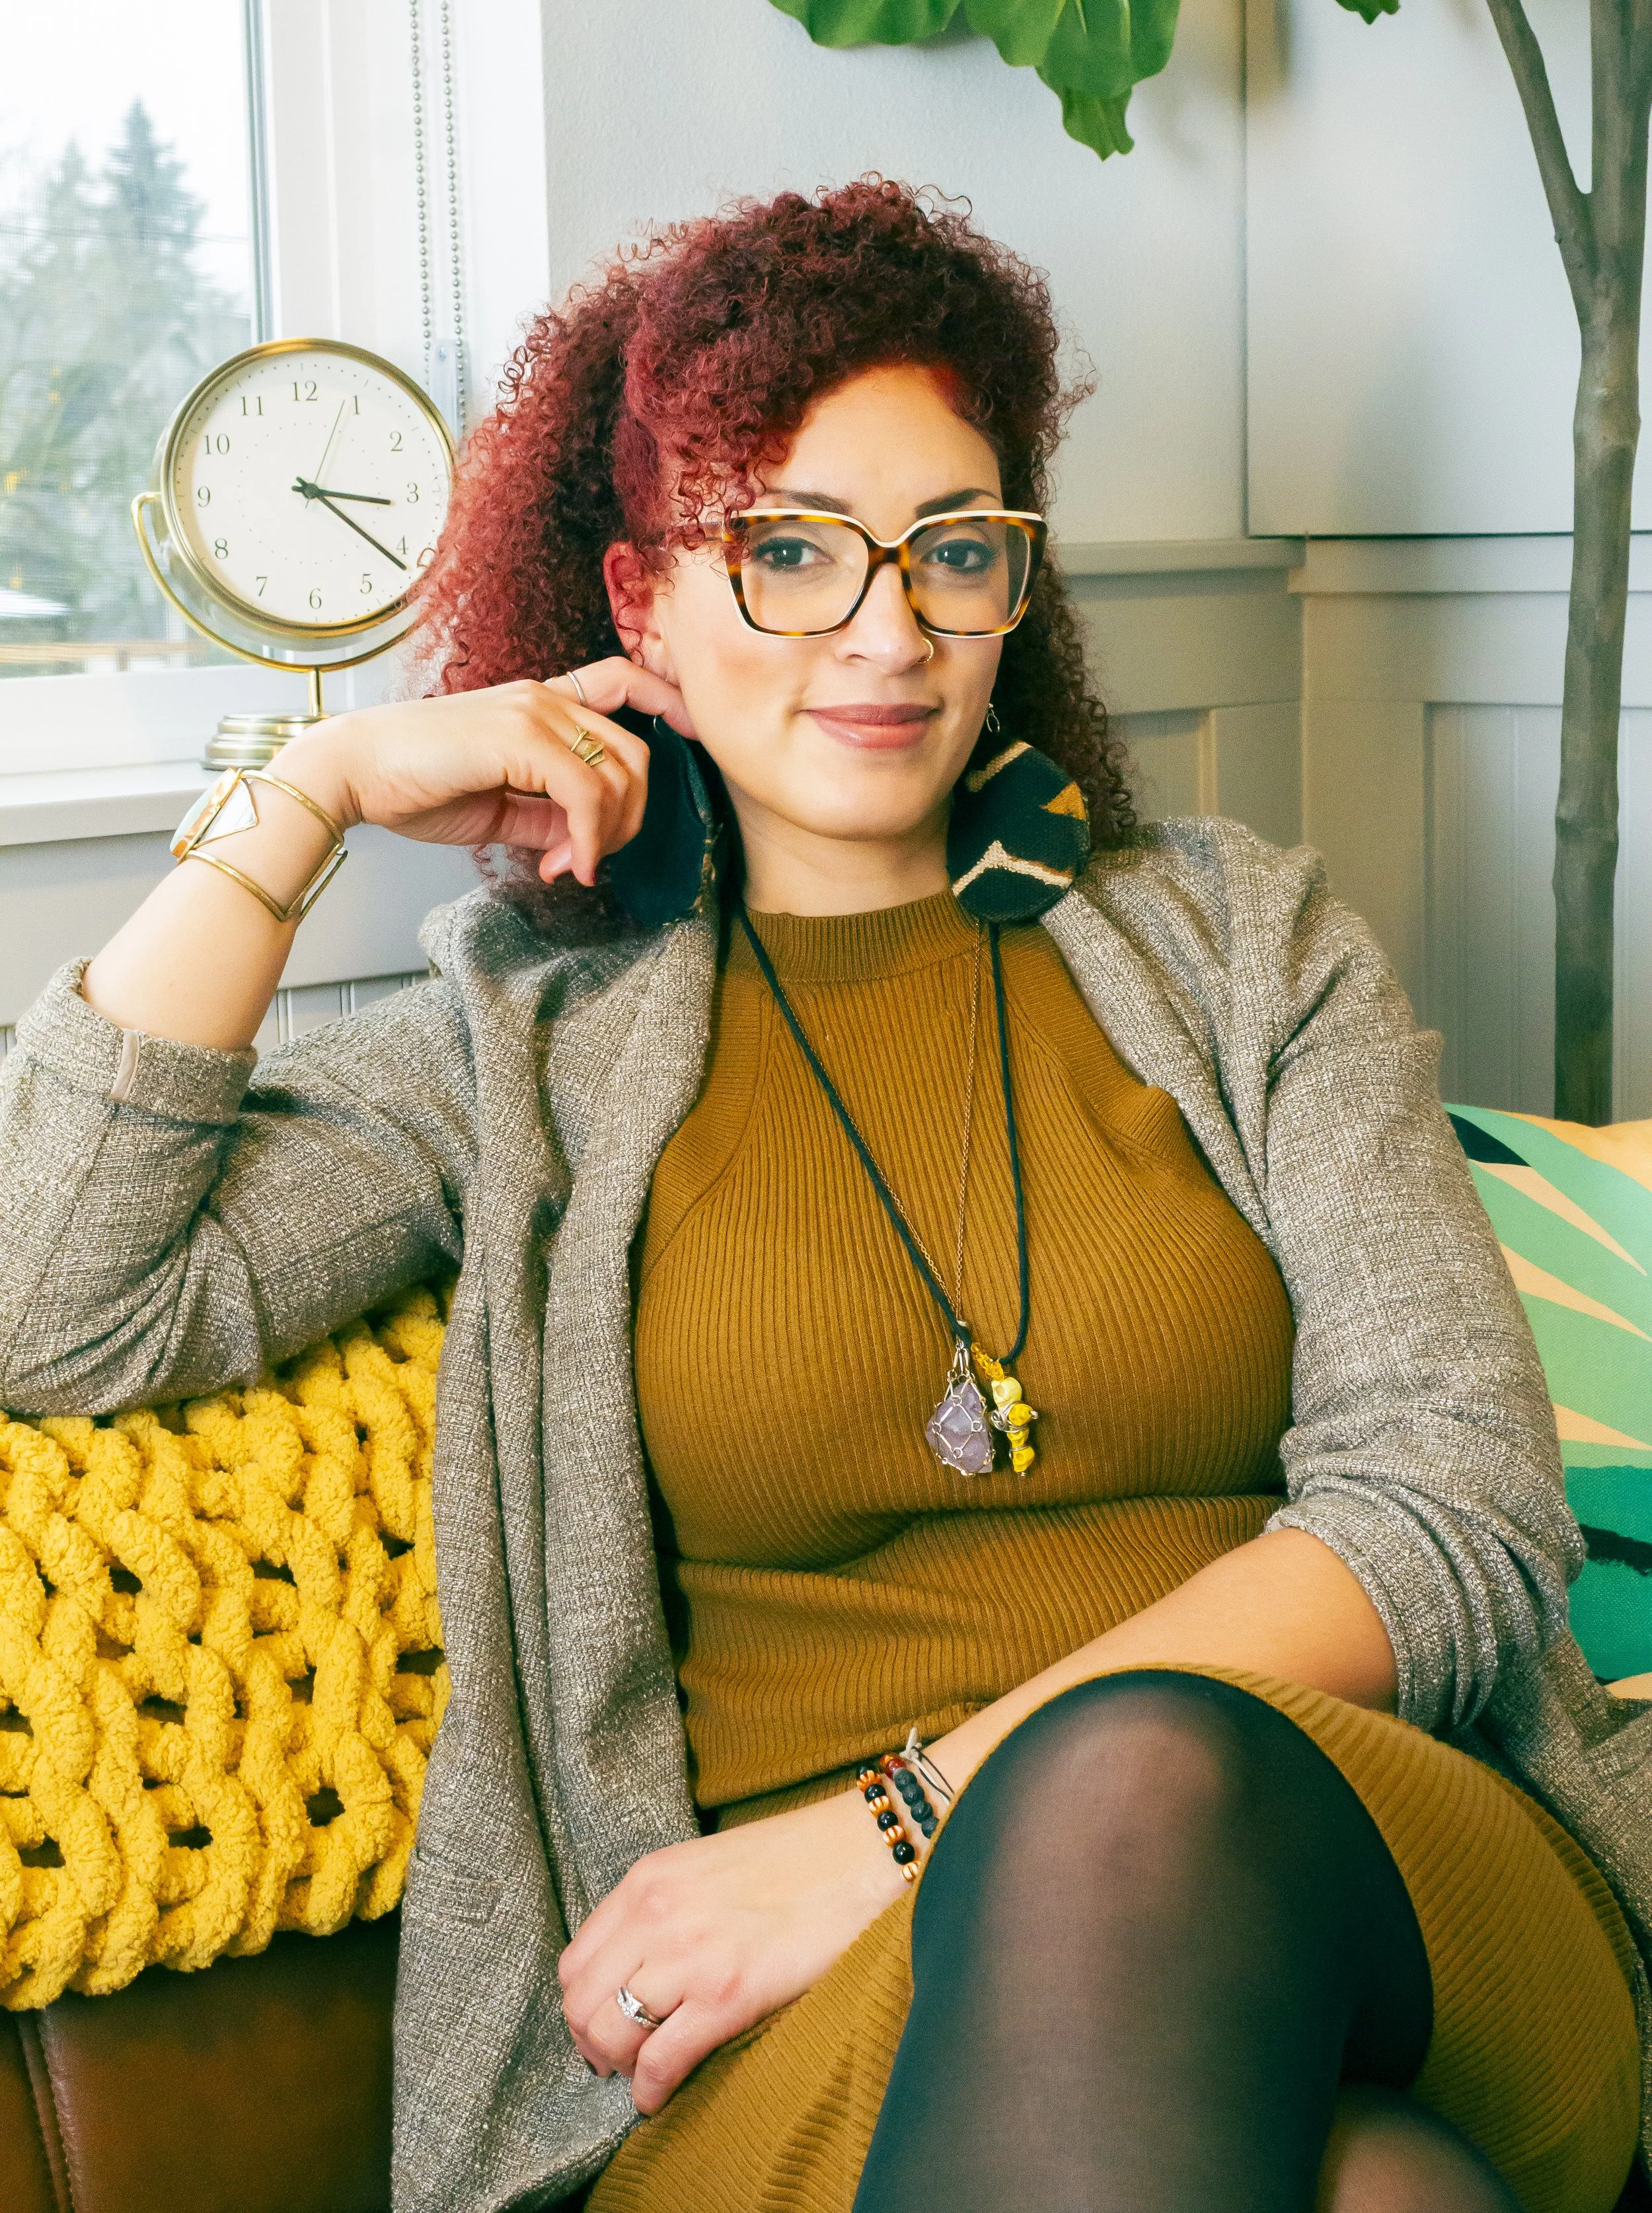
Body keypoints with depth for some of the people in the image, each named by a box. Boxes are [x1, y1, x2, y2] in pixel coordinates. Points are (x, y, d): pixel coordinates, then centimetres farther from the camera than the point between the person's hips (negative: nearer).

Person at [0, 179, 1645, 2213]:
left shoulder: (1245, 943, 14)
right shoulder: (532, 1044, 13)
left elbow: (1462, 1503, 1)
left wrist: (913, 1817, -12)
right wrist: (306, 798, 4)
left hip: (1369, 1871, 4)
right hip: (813, 2031, -3)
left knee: (1140, 1778, -35)